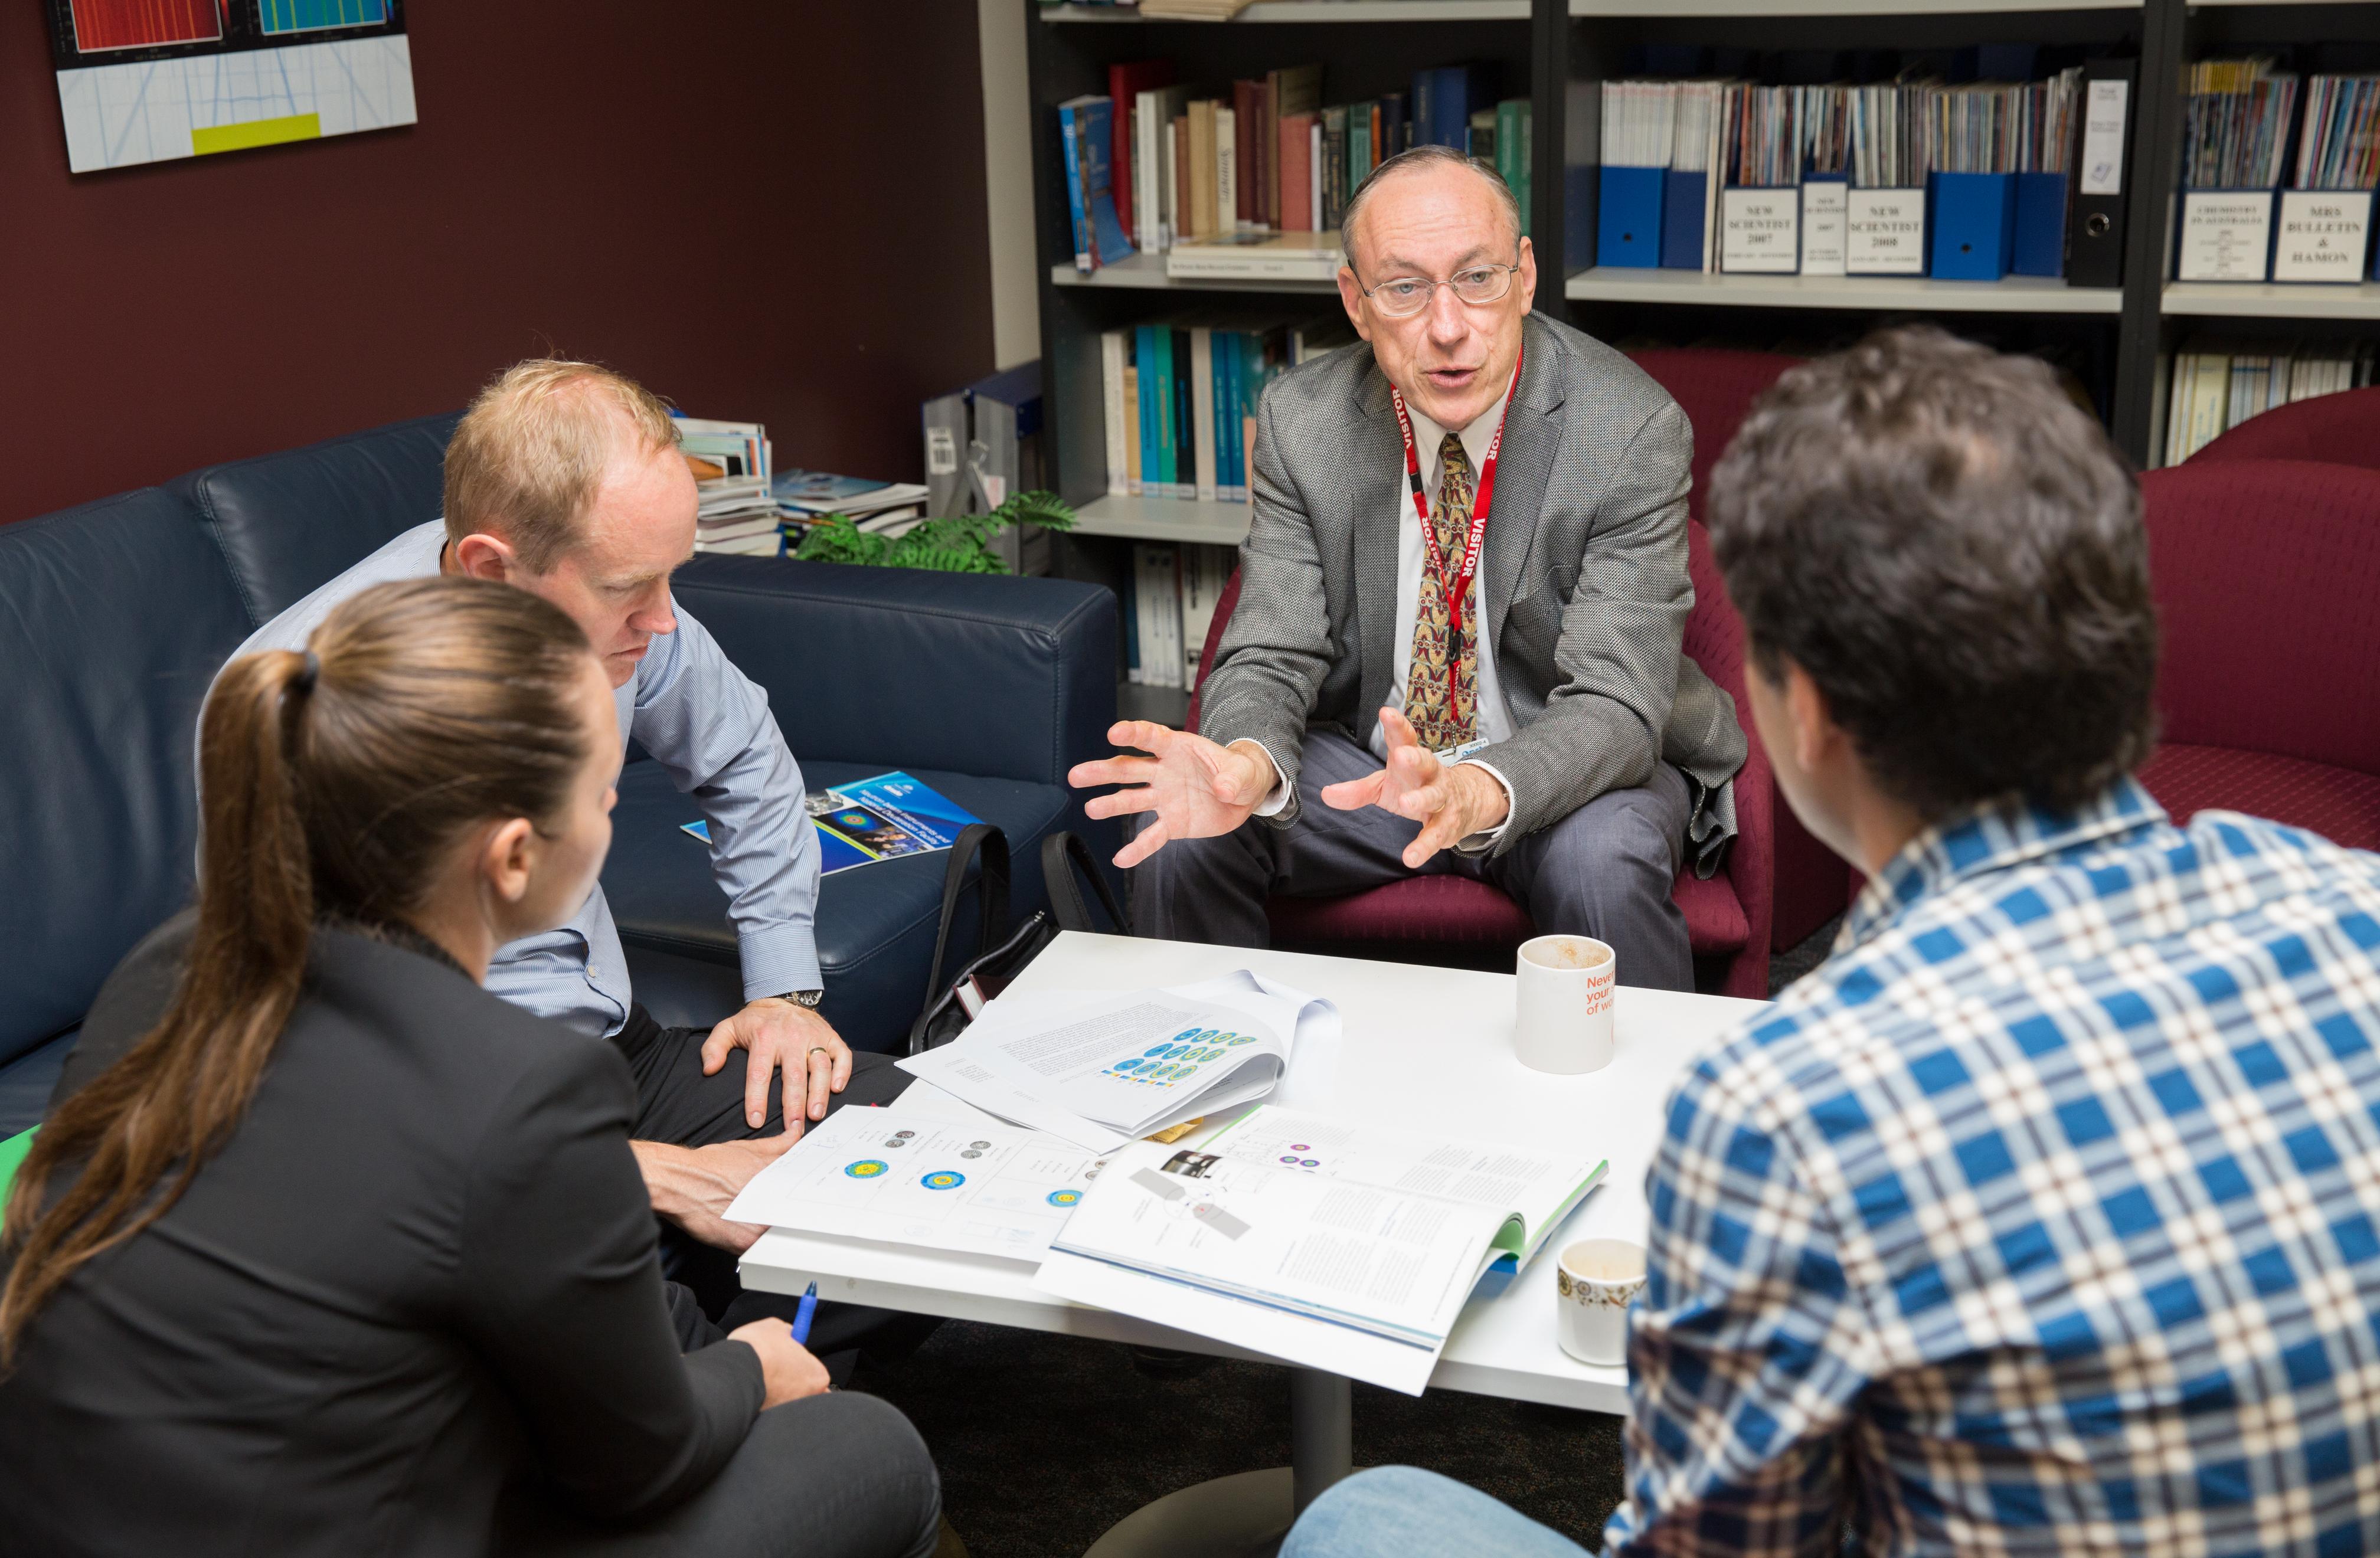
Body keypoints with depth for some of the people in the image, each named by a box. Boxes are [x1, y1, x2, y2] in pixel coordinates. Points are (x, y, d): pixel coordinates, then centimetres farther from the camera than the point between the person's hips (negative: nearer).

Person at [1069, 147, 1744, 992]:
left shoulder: (1633, 428, -19)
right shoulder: (1302, 421, -9)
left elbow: (1614, 704, -24)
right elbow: (1273, 656, -9)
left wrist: (1475, 793, -46)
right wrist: (1246, 765, -35)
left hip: (1568, 765, -2)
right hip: (1369, 757, 3)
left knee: (1602, 865, -34)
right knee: (1178, 837, -20)